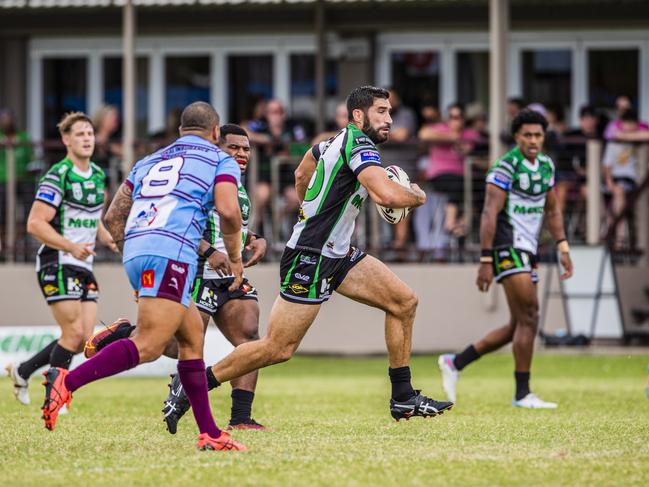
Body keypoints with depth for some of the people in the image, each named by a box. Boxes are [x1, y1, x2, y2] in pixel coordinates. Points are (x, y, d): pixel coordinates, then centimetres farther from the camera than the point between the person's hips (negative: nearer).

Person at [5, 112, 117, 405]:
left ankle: (22, 372, 20)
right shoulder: (58, 176, -13)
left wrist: (107, 239, 7)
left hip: (83, 266, 8)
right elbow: (35, 224, -18)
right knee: (74, 333, -12)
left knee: (83, 339, 3)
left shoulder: (98, 175, 13)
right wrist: (71, 247, -27)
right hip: (57, 264, -8)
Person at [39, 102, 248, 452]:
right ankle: (67, 381, -30)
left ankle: (209, 433, 14)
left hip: (135, 252, 8)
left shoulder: (150, 162, 29)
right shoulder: (220, 161, 13)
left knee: (192, 338, 16)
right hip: (171, 253, -8)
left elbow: (113, 217, 24)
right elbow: (228, 211, -5)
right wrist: (235, 258, 9)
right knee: (149, 346, -16)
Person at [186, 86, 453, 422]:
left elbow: (301, 174, 28)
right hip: (310, 260, -10)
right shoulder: (359, 145, -17)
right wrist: (417, 196, -11)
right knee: (278, 348, -6)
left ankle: (403, 399, 9)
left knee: (405, 302, 4)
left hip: (338, 255, 10)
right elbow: (387, 195, -32)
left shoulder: (337, 141, 11)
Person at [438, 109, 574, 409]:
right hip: (507, 246, -9)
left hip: (527, 250, 9)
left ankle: (455, 363, 19)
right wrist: (486, 261, -22)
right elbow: (489, 213, -17)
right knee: (529, 317, -13)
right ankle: (523, 394, -8)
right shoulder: (506, 167, -13)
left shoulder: (546, 165, 12)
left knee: (519, 326, 10)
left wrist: (563, 248, 14)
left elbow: (552, 210, 22)